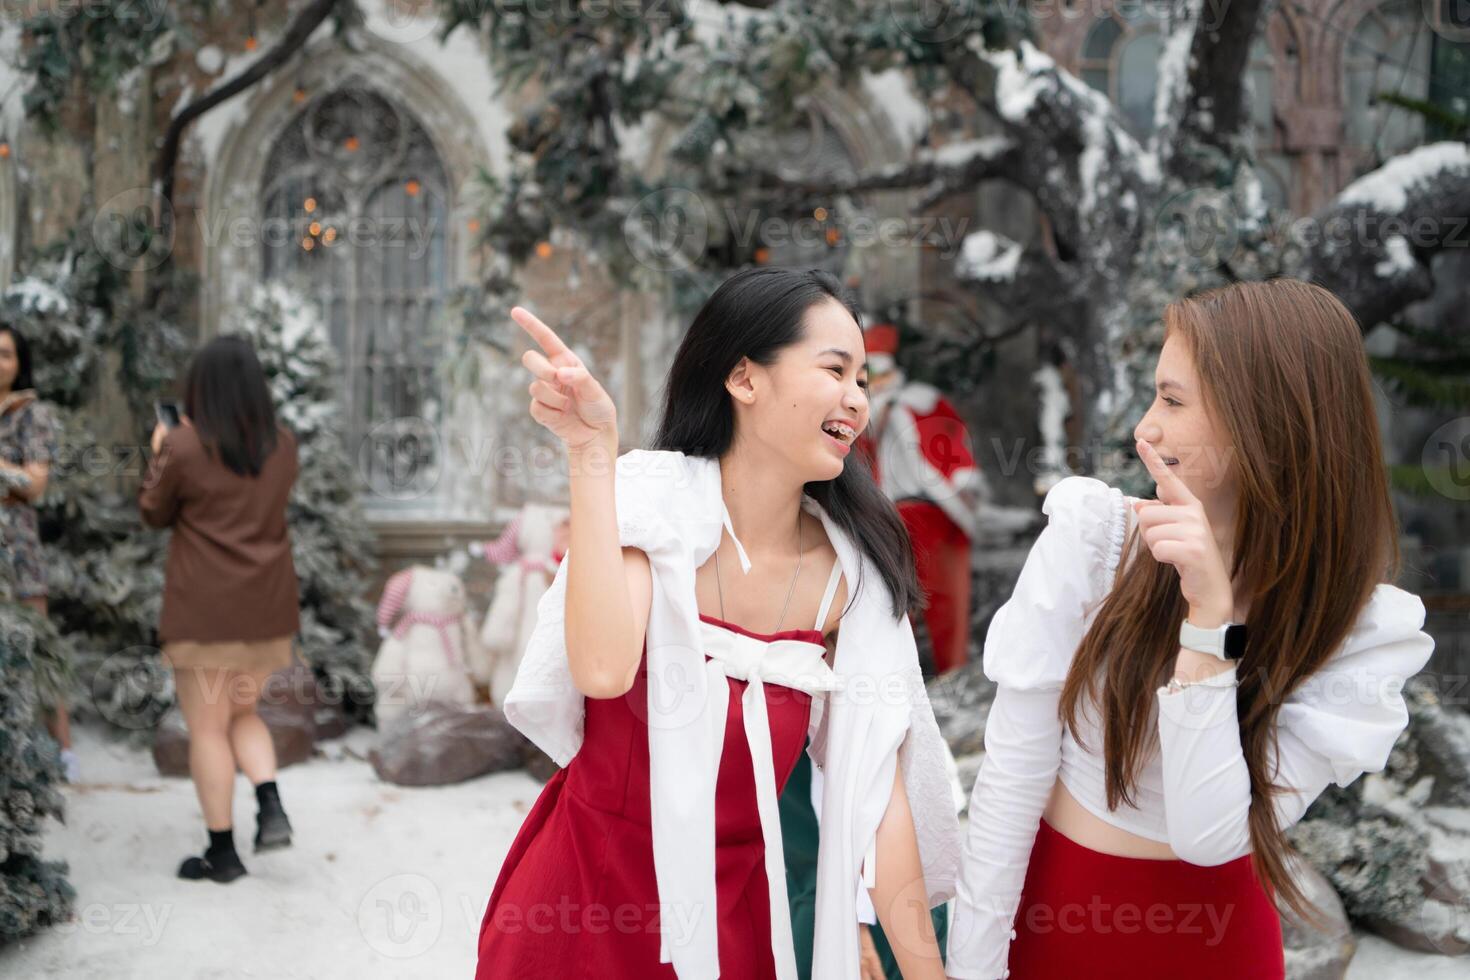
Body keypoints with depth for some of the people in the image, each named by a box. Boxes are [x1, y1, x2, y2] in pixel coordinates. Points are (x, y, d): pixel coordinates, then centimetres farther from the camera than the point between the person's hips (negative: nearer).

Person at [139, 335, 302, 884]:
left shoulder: (184, 448, -10)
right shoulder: (282, 446, 4)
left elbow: (154, 514, 2)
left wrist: (159, 454, 17)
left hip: (204, 607, -5)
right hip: (268, 607, 5)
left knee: (207, 727, 4)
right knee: (242, 713, 21)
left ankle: (222, 853, 8)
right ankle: (271, 807, -1)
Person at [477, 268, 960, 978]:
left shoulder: (854, 571, -7)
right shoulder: (651, 499, -16)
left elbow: (877, 789, -7)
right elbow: (603, 670, -33)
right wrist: (591, 452, -33)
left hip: (736, 904, 3)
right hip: (586, 888, -2)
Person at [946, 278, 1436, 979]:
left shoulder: (1366, 632, -14)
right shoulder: (1090, 534, -16)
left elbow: (1209, 834, -23)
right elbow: (1013, 768, -14)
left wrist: (1211, 617, -29)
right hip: (1055, 904, 0)